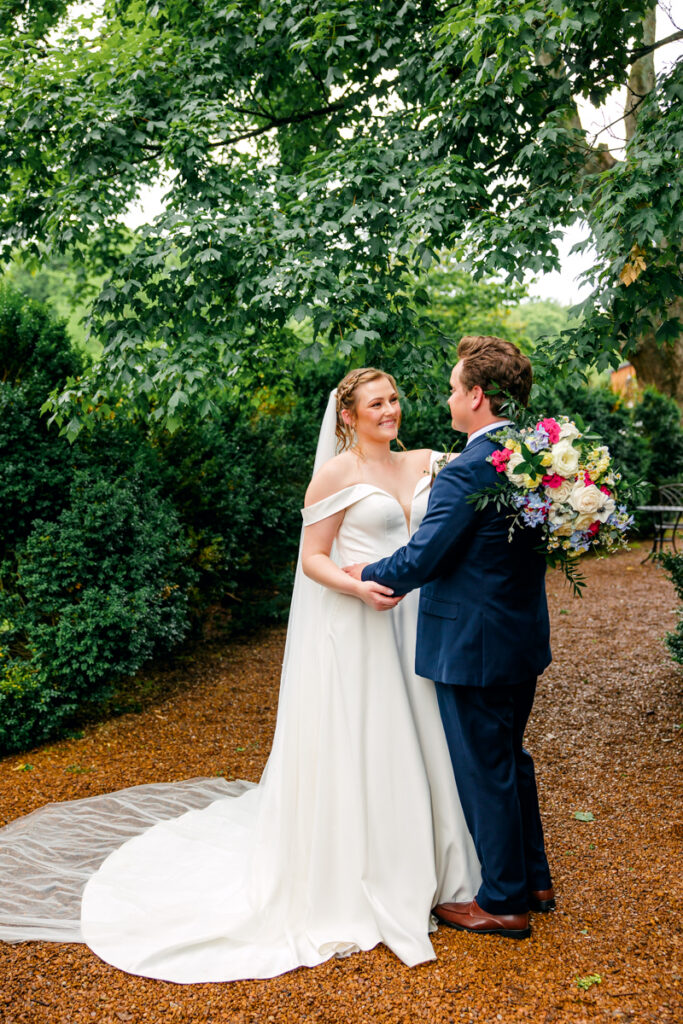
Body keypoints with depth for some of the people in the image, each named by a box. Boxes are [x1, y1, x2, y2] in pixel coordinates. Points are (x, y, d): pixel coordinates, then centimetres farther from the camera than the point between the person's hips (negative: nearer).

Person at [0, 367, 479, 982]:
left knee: (411, 743, 14)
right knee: (352, 750, 2)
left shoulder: (422, 464, 10)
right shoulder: (336, 474, -7)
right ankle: (353, 884, 20)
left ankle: (417, 869, 33)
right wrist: (359, 588, -25)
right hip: (354, 631, -6)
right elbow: (312, 559, -8)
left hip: (412, 624, 6)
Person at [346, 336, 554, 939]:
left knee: (485, 774, 7)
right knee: (511, 760, 23)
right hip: (524, 640, 9)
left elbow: (421, 559, -21)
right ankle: (534, 881, 37)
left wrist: (372, 574, -1)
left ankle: (504, 902, 23)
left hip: (473, 647, -9)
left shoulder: (468, 471, -24)